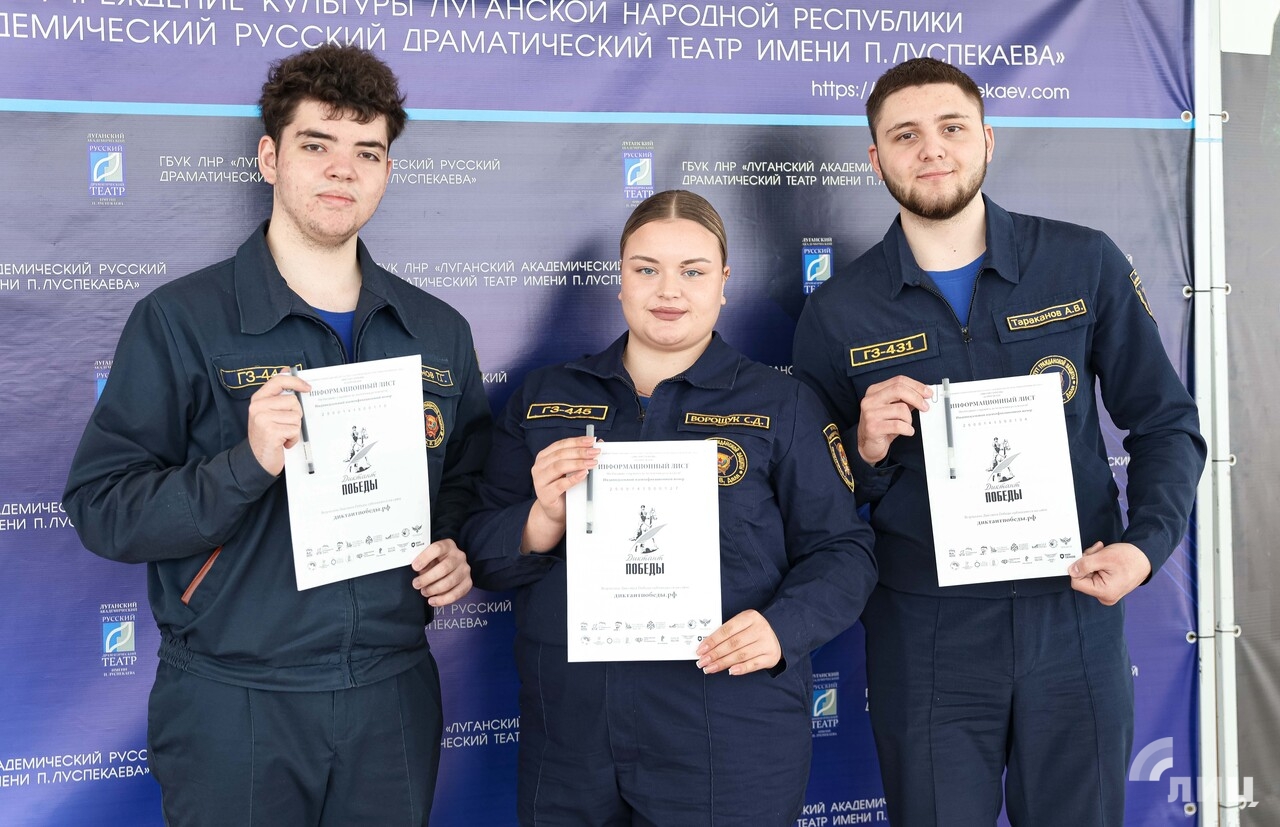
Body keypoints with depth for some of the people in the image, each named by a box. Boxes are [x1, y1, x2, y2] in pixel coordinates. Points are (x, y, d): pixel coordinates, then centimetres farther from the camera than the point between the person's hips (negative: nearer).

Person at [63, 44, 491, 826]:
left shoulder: (438, 332, 7)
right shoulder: (179, 320, -6)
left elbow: (470, 483, 18)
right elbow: (101, 509, -11)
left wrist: (460, 553, -2)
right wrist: (246, 465, -25)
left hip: (393, 698, 4)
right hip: (233, 705, -3)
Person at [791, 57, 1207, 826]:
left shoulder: (1086, 265, -2)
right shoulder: (837, 314, -3)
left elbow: (1167, 422, 5)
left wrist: (1148, 544, -10)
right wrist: (866, 451, -17)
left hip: (1074, 618, 1)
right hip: (926, 639, -1)